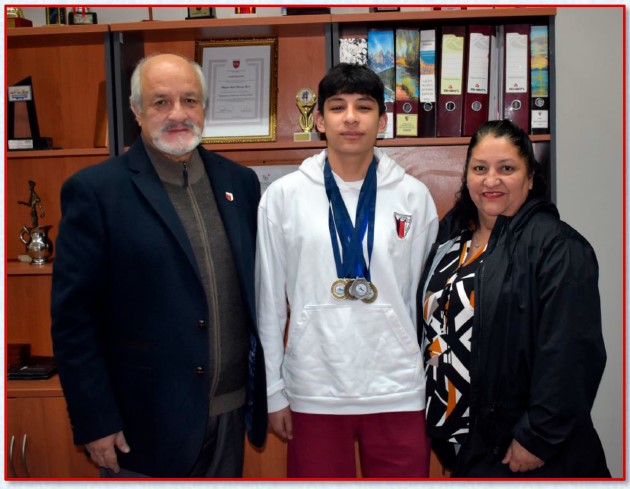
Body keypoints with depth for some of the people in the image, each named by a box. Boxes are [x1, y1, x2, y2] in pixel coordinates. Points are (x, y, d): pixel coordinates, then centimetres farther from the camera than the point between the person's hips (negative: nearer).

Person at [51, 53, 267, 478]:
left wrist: (265, 388, 9)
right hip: (147, 423, -4)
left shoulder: (240, 181, 4)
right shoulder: (95, 190, -10)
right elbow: (73, 318, -10)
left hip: (231, 412, 5)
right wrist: (95, 422, -10)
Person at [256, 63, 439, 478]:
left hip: (399, 389, 1)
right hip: (314, 390, 0)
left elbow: (425, 297, 6)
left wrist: (436, 386, 7)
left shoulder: (414, 196, 0)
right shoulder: (284, 196, -2)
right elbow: (268, 300, 1)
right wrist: (273, 389, 2)